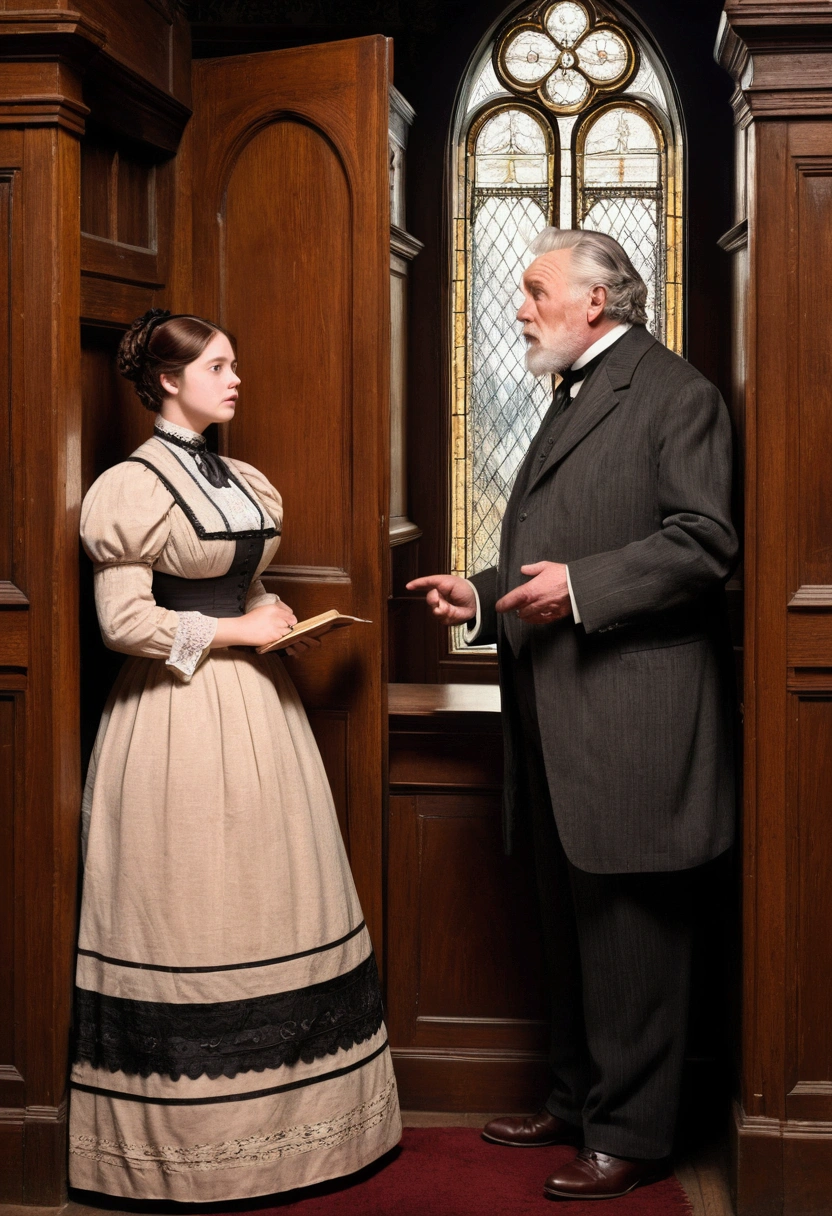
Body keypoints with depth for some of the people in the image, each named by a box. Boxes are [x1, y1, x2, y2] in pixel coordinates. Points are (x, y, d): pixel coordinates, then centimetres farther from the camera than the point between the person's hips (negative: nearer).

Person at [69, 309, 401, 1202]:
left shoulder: (240, 481, 14)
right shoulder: (135, 486, -9)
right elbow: (124, 621, -14)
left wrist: (272, 621, 5)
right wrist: (234, 632, -12)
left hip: (255, 707, 8)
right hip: (180, 717, -8)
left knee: (268, 905, 7)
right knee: (187, 916, -2)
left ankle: (271, 1107, 16)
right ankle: (187, 1130, 9)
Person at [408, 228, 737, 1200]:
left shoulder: (674, 393, -7)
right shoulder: (570, 401, 22)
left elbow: (704, 541, -17)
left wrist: (579, 587, -21)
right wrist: (481, 597, 11)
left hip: (631, 716, -9)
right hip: (556, 719, 10)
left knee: (629, 931, -2)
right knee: (571, 927, 17)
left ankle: (630, 1134, 8)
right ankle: (576, 1102, 29)